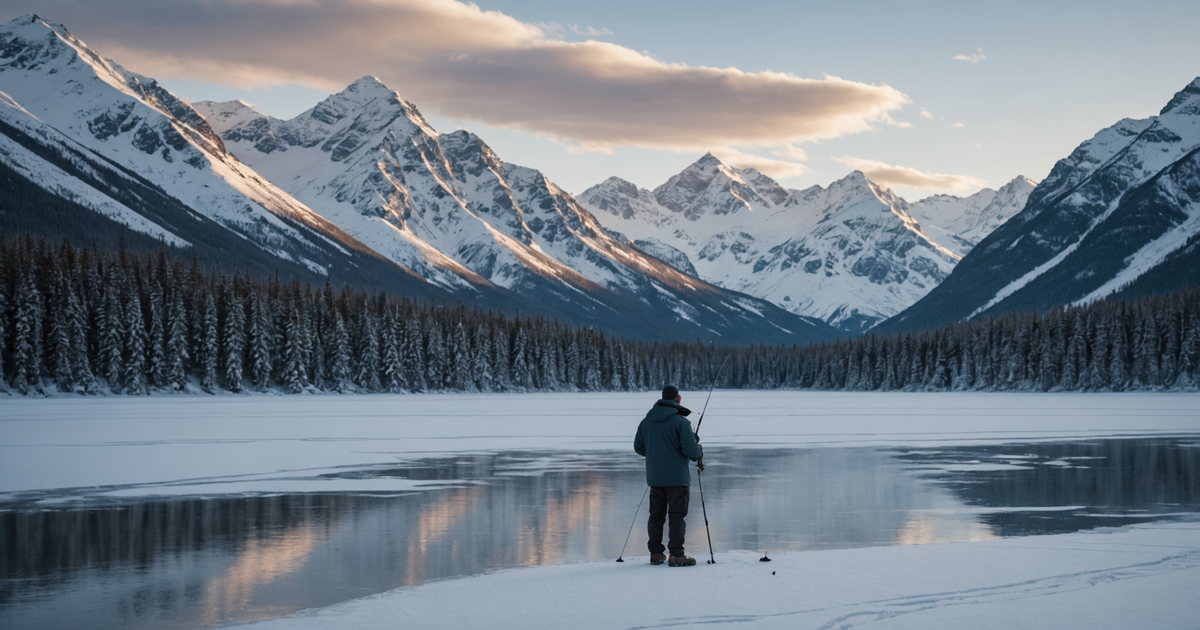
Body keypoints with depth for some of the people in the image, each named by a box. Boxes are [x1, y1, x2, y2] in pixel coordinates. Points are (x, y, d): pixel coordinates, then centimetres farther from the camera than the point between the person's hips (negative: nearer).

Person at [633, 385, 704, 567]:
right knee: (677, 516, -2)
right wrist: (699, 451, 6)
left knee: (656, 515, 12)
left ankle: (655, 554, 15)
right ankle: (676, 555, -5)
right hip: (677, 477, -6)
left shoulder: (646, 421, 5)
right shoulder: (681, 422, -14)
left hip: (654, 477, 6)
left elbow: (638, 447, 13)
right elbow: (691, 450, -16)